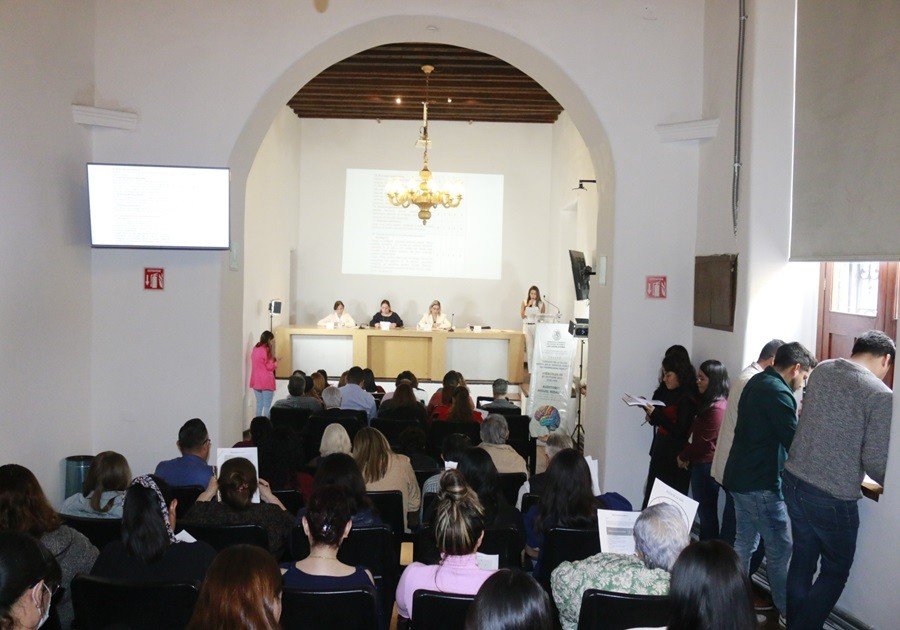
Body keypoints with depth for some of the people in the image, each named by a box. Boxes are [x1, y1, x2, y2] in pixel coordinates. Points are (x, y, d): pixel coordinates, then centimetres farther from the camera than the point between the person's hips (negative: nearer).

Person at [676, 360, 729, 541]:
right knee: (704, 510, 15)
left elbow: (704, 441, -17)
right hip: (699, 463, 9)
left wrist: (683, 456, -4)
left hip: (706, 465, -9)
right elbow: (695, 432, 16)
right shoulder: (708, 402, 12)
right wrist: (686, 455, 7)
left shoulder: (717, 408, -20)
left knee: (706, 510, 0)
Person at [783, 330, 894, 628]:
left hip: (794, 481, 6)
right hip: (832, 498, -6)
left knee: (802, 561, 20)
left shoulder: (821, 370, 2)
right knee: (835, 571, 15)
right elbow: (875, 461, -14)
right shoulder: (881, 395, -15)